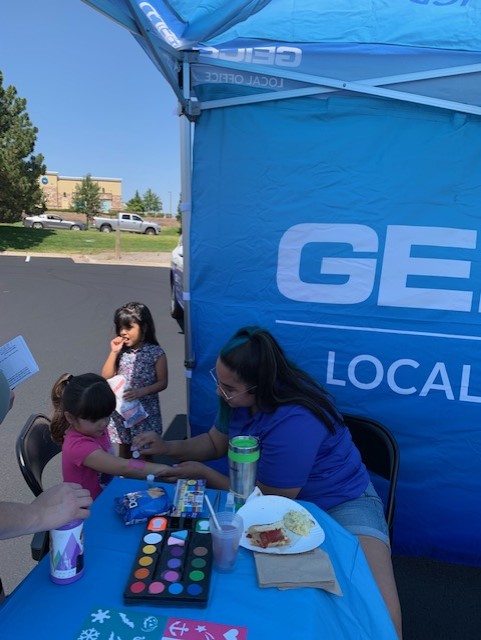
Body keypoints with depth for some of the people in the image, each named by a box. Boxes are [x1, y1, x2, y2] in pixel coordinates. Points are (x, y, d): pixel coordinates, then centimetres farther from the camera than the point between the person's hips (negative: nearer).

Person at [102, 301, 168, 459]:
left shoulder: (156, 353, -13)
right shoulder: (121, 351, -1)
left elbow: (163, 382, -10)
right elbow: (106, 377, -5)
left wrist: (142, 391, -24)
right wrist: (114, 352, -13)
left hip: (145, 411, -3)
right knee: (124, 449, 19)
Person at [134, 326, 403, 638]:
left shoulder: (295, 422, -35)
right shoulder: (238, 396, -10)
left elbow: (272, 497, -22)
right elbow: (215, 442, 9)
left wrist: (203, 472, -14)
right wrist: (168, 447, -9)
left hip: (342, 503, -6)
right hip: (282, 502, 7)